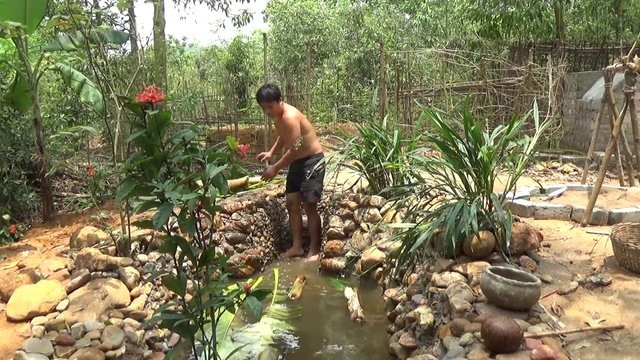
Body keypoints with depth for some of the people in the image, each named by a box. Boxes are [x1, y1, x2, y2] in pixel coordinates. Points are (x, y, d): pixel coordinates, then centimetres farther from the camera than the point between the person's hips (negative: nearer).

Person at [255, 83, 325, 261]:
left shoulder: (290, 116, -25)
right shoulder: (277, 117, 4)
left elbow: (295, 149, -27)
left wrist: (275, 168, -20)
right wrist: (271, 152, 6)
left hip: (312, 161, -9)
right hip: (297, 162, 9)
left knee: (309, 205, -7)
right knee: (292, 203, 7)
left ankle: (314, 250, 4)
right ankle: (297, 246, 16)